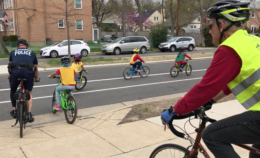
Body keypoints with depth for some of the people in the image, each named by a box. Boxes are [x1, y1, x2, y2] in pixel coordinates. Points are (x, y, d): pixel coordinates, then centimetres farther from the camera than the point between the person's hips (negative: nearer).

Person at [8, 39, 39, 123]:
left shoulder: (13, 52, 28)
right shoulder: (32, 53, 27)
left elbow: (10, 64, 41)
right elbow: (36, 68, 33)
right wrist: (36, 78, 49)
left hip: (15, 71, 0)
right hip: (28, 72, 0)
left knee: (13, 90, 28)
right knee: (29, 93, 18)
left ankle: (14, 110, 32)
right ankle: (29, 115, 10)